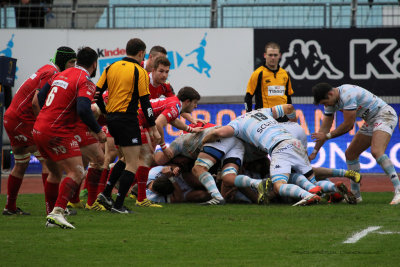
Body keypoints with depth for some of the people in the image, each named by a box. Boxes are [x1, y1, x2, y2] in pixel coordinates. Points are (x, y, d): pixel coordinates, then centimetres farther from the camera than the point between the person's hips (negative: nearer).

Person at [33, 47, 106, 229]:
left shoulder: (60, 75, 15)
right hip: (57, 133, -9)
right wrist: (98, 131, -11)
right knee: (77, 173, -9)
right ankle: (57, 212, -22)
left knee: (55, 173, 22)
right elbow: (83, 110, -23)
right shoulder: (85, 82, -9)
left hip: (39, 129, 9)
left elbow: (41, 96, 21)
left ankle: (51, 216, 23)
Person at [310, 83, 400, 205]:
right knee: (350, 154, 9)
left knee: (376, 152, -30)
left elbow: (349, 125, -22)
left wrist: (327, 135, -11)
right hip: (371, 121, 10)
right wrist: (314, 153, 8)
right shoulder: (331, 101, 3)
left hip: (385, 116, -10)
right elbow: (324, 128, 9)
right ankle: (355, 194, 18)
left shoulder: (347, 95, -27)